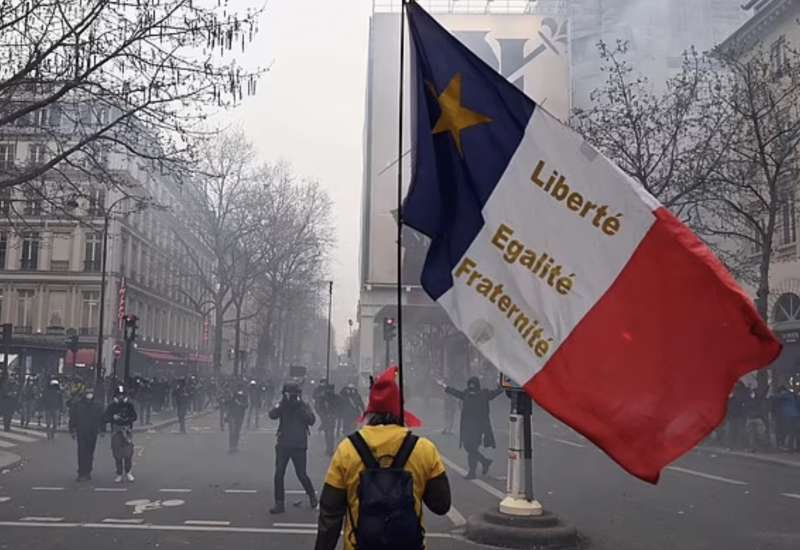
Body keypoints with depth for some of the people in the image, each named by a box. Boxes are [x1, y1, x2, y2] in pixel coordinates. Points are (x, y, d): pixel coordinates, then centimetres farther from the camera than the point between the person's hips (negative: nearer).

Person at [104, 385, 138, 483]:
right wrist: (113, 417, -15)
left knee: (128, 452, -10)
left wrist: (125, 419, -16)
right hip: (116, 432, 1)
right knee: (117, 454, 2)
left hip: (127, 431, -1)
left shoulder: (129, 405, 7)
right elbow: (105, 418, 3)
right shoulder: (112, 406, 9)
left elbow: (134, 417, 1)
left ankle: (128, 473, 3)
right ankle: (119, 474, 11)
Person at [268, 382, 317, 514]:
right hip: (283, 445, 2)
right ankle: (279, 503, 7)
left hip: (299, 446, -2)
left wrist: (299, 407, -21)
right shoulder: (282, 405, 2)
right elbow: (272, 415, -16)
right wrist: (282, 404, -26)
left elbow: (312, 420, -16)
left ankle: (312, 496, 27)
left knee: (301, 474, 2)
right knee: (279, 474, -2)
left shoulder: (304, 406, -1)